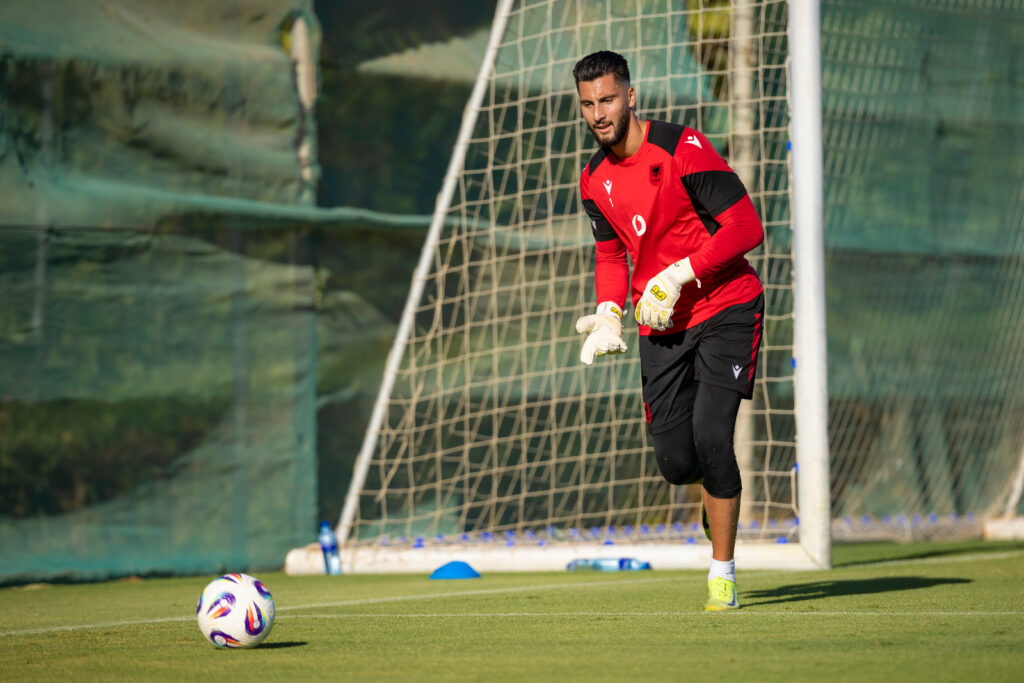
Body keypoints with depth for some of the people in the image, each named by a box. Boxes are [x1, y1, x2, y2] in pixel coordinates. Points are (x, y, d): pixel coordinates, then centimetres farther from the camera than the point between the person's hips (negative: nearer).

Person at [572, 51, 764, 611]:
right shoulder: (595, 180, 6)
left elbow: (747, 227, -16)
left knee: (710, 436, -20)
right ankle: (717, 492, 35)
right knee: (676, 464, -3)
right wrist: (608, 313, 3)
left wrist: (680, 274, -22)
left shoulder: (682, 149, -14)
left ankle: (723, 573, -7)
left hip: (726, 310, -5)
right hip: (660, 326, 5)